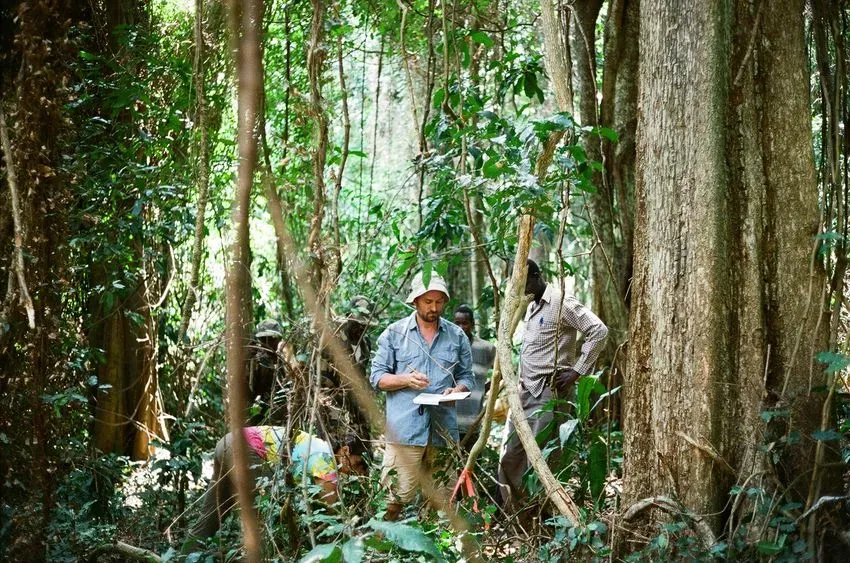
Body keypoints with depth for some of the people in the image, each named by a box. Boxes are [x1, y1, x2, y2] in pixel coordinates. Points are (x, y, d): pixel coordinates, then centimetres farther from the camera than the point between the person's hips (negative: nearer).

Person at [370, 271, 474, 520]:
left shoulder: (457, 336, 14)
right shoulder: (394, 333, 7)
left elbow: (466, 377, 16)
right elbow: (377, 377, 5)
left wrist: (456, 390, -7)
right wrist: (406, 380, -13)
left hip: (443, 428, 3)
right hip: (404, 429, -3)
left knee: (441, 498, 5)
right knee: (400, 493, -7)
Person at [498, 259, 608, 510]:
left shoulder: (561, 303, -10)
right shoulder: (531, 308, 18)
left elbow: (599, 331, -16)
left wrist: (577, 370, -16)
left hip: (548, 392, -9)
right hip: (524, 391, 9)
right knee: (509, 455, 6)